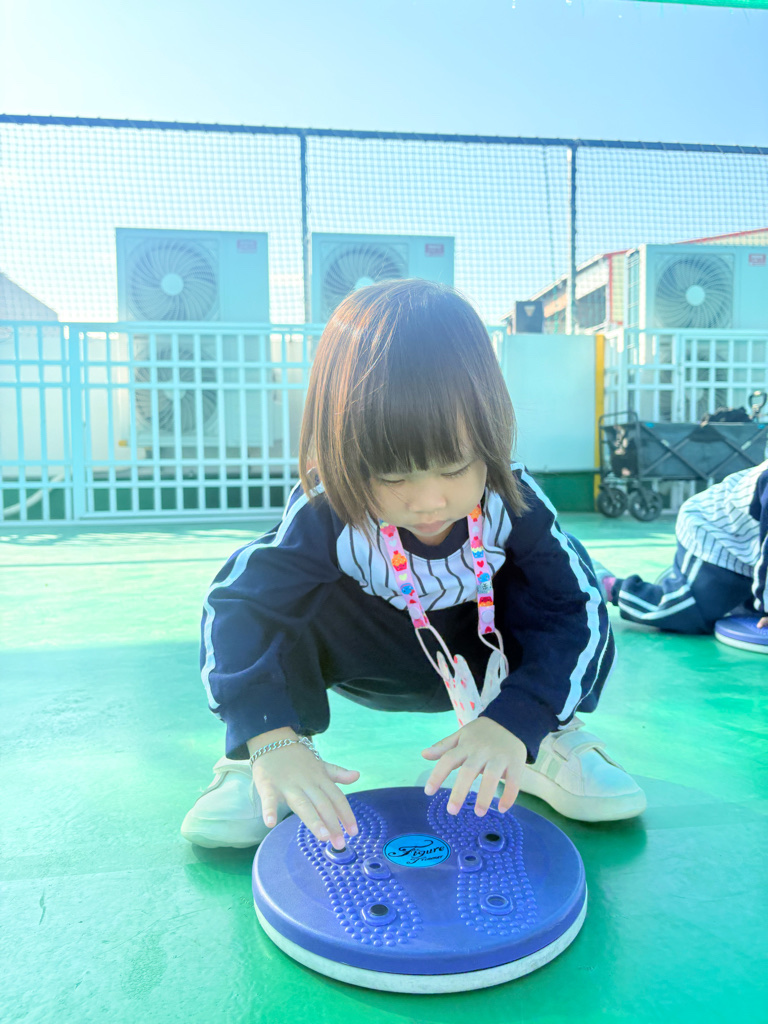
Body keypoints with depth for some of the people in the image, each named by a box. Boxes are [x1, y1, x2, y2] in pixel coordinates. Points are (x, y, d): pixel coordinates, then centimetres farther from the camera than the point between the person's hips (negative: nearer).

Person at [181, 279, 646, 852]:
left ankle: (549, 741, -4)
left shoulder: (514, 504, -29)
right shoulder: (325, 516, -33)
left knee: (582, 602, -26)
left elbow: (572, 609, -30)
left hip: (480, 655, 2)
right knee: (291, 598, -32)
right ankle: (260, 768, -12)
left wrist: (516, 721, -45)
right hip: (368, 659, -1)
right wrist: (271, 740, -49)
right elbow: (236, 603, -36)